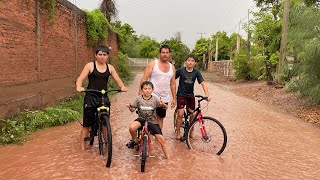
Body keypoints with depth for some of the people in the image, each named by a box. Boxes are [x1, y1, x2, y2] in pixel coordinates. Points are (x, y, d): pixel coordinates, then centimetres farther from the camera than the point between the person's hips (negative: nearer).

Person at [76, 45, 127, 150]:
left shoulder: (110, 68, 7)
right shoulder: (90, 66, -2)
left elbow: (118, 80, 4)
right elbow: (80, 79, -10)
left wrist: (122, 87, -18)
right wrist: (79, 87, -31)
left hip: (104, 98, 3)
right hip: (91, 98, -2)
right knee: (86, 124, 4)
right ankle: (82, 147, 16)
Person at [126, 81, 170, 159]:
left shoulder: (155, 99, -6)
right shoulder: (139, 98, -4)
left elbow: (166, 107, -5)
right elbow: (133, 109, 2)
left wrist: (163, 104, -28)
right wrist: (130, 107, -21)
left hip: (152, 121, 0)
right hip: (141, 119, 1)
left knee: (161, 139, -7)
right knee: (131, 127, -32)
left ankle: (168, 158, 10)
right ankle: (135, 141, 1)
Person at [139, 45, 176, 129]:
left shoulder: (172, 67, 9)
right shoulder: (153, 64, -5)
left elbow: (173, 84, 13)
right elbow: (144, 79, -8)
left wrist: (174, 98, 11)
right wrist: (140, 95, -15)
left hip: (165, 98, 4)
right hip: (152, 97, -4)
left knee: (160, 118, 13)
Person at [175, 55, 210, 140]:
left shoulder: (196, 72, -6)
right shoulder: (180, 70, -10)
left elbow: (203, 83, -14)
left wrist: (207, 94, -26)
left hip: (191, 95, 3)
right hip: (181, 95, -3)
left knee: (193, 114, 6)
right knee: (180, 114, -8)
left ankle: (191, 132, 25)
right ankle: (178, 133, 8)